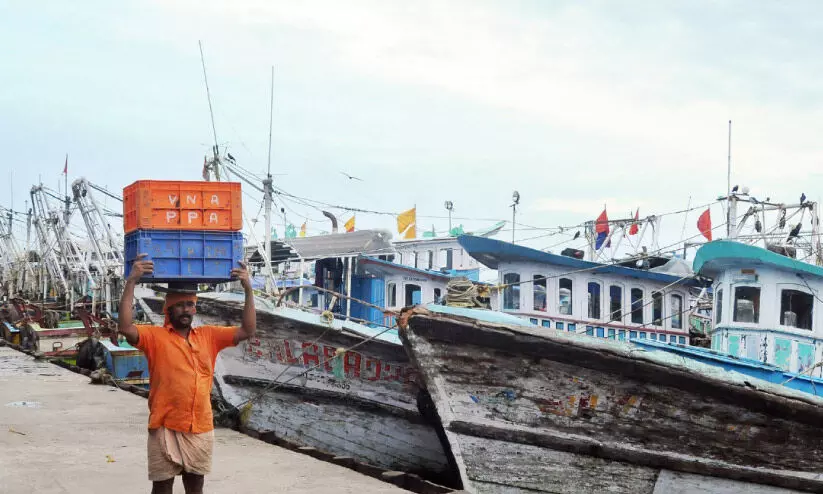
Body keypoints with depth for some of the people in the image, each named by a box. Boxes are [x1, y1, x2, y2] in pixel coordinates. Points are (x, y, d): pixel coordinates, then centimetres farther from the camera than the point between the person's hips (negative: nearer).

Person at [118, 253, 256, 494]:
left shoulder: (209, 336, 8)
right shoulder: (156, 336, -4)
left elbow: (247, 331, 5)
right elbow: (125, 328, -20)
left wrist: (248, 289, -4)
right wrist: (131, 282, -24)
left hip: (201, 428, 4)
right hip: (166, 428, -3)